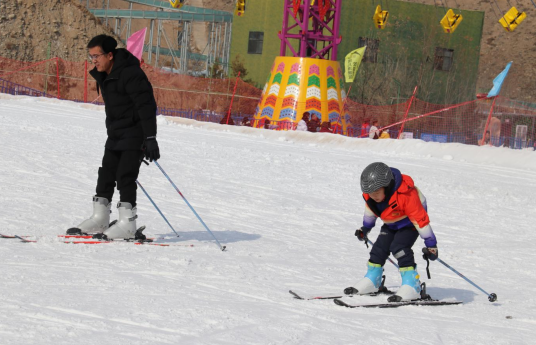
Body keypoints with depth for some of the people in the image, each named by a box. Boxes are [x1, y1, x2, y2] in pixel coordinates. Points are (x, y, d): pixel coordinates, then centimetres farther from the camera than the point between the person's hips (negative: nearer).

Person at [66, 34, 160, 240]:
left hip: (134, 134, -9)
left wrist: (150, 138, -29)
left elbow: (146, 106, -25)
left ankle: (127, 225, -11)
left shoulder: (130, 74, -21)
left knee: (125, 177, -13)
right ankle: (99, 219, 19)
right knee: (106, 174, 10)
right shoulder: (104, 75, 9)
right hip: (115, 134, 9)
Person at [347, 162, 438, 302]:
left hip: (409, 222, -7)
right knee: (380, 247, -1)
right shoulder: (370, 193, -19)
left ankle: (412, 286, -22)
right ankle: (371, 281, 15)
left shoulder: (406, 195, -39)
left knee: (399, 247, -24)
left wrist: (431, 244, -29)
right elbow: (370, 209, 6)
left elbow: (420, 218, -32)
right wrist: (365, 228, 21)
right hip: (391, 224, 7)